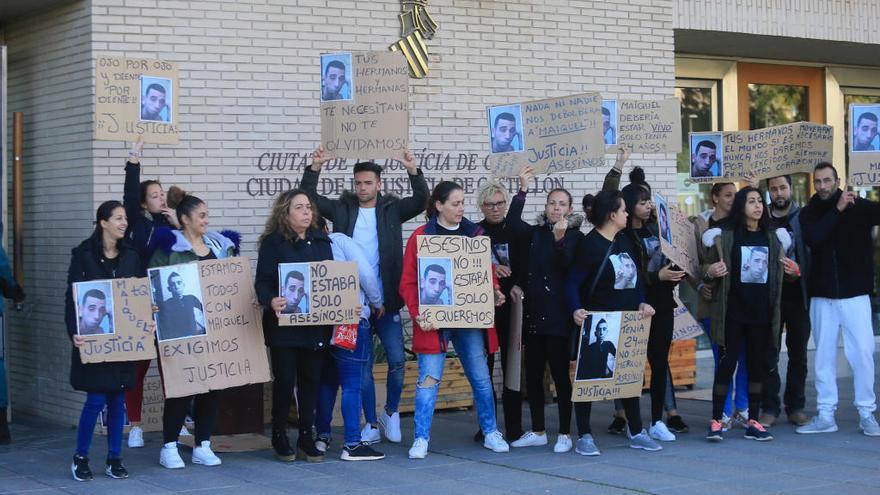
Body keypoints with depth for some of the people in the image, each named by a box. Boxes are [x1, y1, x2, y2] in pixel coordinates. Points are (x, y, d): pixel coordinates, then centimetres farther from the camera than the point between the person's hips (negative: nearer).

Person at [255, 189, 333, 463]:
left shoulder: (321, 240, 11)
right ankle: (280, 439, 16)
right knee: (285, 381, 1)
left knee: (311, 380, 6)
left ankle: (306, 439, 15)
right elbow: (263, 281, -10)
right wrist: (271, 301, -30)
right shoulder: (273, 242, -4)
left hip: (316, 324, 4)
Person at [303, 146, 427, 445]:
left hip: (385, 302, 0)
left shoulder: (392, 209, 5)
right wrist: (315, 168, -14)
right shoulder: (342, 209, 6)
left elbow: (421, 201, -8)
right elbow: (308, 199, 0)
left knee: (397, 360, -3)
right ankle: (371, 425, 14)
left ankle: (390, 413, 20)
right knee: (363, 366, 5)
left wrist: (413, 171, -22)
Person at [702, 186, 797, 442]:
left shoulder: (773, 238, 11)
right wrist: (711, 272, -17)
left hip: (761, 311, 4)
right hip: (733, 311, -3)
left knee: (758, 364, 6)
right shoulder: (725, 236, 0)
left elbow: (779, 274, 21)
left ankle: (753, 421, 13)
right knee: (727, 362, -5)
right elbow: (710, 268, 5)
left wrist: (793, 271, 0)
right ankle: (716, 421, 0)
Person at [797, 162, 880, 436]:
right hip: (822, 296, 3)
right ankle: (825, 415, 12)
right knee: (824, 355, 6)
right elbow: (813, 239, -13)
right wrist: (837, 210, -19)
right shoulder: (809, 213, 5)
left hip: (855, 294, -2)